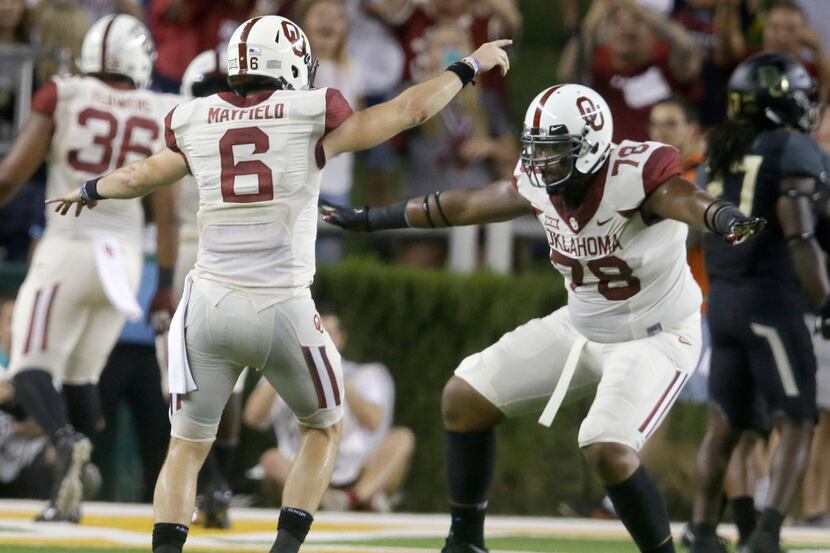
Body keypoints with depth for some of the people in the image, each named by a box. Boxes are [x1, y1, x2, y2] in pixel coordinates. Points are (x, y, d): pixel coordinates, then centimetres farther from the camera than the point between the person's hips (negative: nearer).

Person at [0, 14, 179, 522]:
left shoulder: (61, 97, -3)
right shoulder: (160, 117, 4)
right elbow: (167, 212, 5)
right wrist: (166, 286, 11)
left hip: (68, 248, -3)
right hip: (125, 258, 3)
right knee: (82, 374, 16)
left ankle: (66, 440, -30)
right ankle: (71, 494, 12)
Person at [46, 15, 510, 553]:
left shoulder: (197, 122, 7)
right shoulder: (310, 117, -2)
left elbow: (137, 178, 24)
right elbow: (409, 111, 6)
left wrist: (90, 191, 45)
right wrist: (470, 66, 22)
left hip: (211, 306, 2)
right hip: (282, 308, -2)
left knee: (186, 448, 12)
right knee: (323, 428, 21)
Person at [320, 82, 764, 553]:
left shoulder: (637, 174, -29)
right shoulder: (539, 183, -8)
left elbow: (684, 198, -50)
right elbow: (467, 205, 7)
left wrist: (725, 218, -75)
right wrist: (368, 220, 17)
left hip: (657, 336, -8)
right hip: (583, 326, 8)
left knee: (608, 452, -27)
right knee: (465, 399, 8)